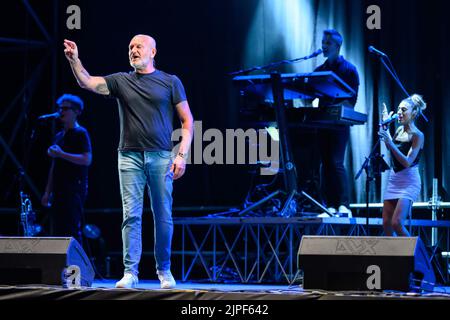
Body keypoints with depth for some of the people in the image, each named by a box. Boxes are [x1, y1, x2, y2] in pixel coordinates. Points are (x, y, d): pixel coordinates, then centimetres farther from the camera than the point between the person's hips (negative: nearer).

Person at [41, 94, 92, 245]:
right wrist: (48, 192, 17)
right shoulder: (59, 136, 20)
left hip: (74, 190, -8)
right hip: (59, 191, 8)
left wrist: (61, 154, -19)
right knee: (59, 231, 5)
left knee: (73, 230, -13)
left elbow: (87, 159, -16)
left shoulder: (80, 133, -4)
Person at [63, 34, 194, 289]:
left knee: (163, 217, 3)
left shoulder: (170, 82, 6)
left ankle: (164, 271, 16)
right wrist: (74, 60, -18)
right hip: (130, 156, 1)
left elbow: (187, 121, 4)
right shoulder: (121, 81, 11)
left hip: (161, 157, -1)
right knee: (131, 215, -4)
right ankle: (130, 272, -4)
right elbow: (87, 82, -1)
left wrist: (182, 155, -5)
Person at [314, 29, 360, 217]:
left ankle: (344, 206, -15)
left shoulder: (348, 69, 0)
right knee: (326, 163, 3)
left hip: (339, 122, -6)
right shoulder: (318, 71, 17)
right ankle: (331, 206, 4)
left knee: (336, 162, -15)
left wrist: (332, 108, -21)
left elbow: (351, 100, -9)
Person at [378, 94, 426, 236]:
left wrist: (390, 143, -28)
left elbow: (407, 162, -21)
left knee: (396, 223, -19)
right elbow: (390, 148, 26)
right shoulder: (400, 130, 8)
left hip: (408, 182, -8)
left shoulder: (417, 135, -12)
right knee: (386, 224, 4)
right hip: (394, 179, 8)